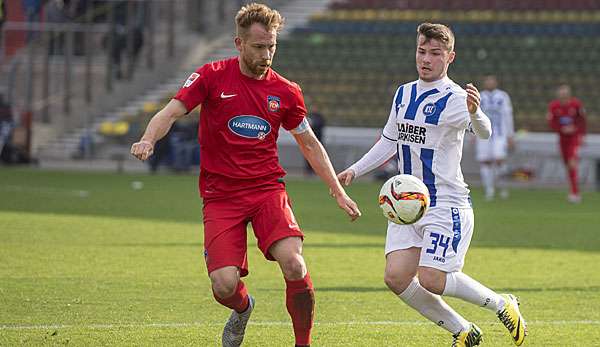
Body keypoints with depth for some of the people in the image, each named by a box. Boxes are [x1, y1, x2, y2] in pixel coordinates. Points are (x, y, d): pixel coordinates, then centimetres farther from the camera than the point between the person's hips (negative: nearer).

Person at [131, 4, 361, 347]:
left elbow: (310, 144, 17)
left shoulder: (286, 92, 5)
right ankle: (243, 309, 24)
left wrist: (339, 192, 14)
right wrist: (148, 140, -29)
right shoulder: (212, 77, -2)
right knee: (224, 285, -15)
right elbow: (171, 112, -7)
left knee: (294, 264, -24)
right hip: (221, 195, -1)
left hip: (267, 189, 1)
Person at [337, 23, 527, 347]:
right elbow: (389, 141, 23)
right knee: (396, 277, -7)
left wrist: (475, 113, -56)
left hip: (446, 205, -7)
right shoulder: (404, 94, 10)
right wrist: (354, 170, 15)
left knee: (430, 280, -17)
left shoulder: (454, 99, -13)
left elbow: (483, 131, -33)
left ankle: (501, 304, 8)